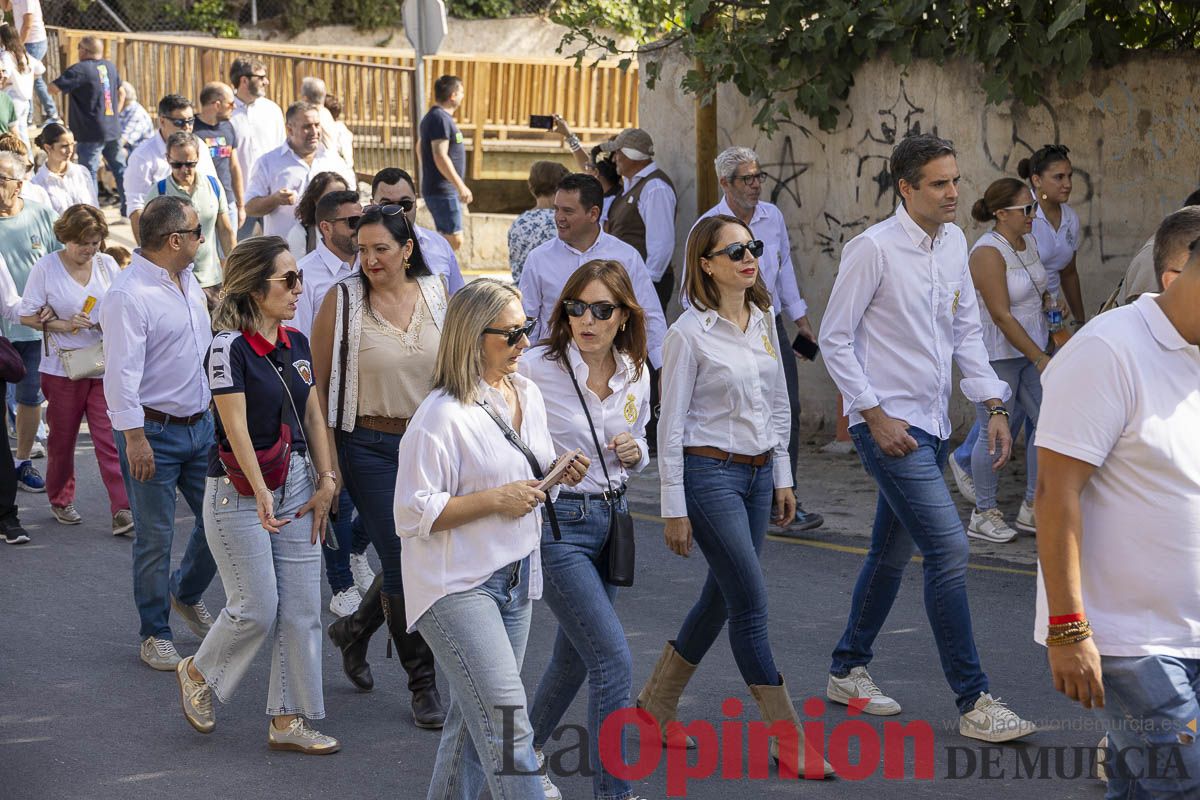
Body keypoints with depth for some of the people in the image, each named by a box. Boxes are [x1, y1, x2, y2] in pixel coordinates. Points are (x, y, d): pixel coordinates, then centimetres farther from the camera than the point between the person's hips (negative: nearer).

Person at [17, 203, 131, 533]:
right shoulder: (45, 268, -5)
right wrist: (65, 325, -17)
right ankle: (60, 500, 31)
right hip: (63, 367, -1)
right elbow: (27, 316, -4)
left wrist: (111, 321, -11)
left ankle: (122, 511, -9)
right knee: (62, 438, 11)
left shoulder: (107, 264, 4)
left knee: (110, 439, -7)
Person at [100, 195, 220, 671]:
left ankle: (187, 596, 36)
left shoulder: (189, 283, 10)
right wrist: (134, 438, -23)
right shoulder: (129, 296, -18)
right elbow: (121, 374, -21)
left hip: (201, 425, 8)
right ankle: (155, 634, 15)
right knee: (155, 538, 2)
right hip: (155, 433, -8)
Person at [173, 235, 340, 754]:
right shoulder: (230, 347, -14)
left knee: (302, 608, 4)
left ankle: (289, 721, 12)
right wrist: (261, 494, -25)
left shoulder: (297, 344, 8)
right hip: (239, 489, -7)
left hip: (295, 483, 7)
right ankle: (197, 673, 24)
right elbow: (236, 427, -19)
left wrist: (326, 481, 5)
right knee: (257, 608, -5)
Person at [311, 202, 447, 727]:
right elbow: (318, 383, -3)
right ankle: (423, 684, 10)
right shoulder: (342, 300, -7)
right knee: (403, 565, -4)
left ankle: (355, 629, 34)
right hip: (370, 447, -4)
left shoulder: (436, 294, 3)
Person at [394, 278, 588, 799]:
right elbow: (412, 514, -20)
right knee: (506, 720, -14)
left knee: (475, 721, 15)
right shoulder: (441, 417, -18)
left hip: (515, 579, 8)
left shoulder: (528, 394, 8)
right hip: (456, 585, -8)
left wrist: (560, 475, 3)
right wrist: (495, 500, -22)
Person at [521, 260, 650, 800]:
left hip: (611, 516, 7)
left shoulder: (635, 374, 4)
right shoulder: (536, 369, -13)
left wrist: (635, 451, -4)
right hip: (556, 522, -6)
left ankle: (526, 754, 42)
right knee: (613, 662, -12)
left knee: (575, 655, 19)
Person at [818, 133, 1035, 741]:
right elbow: (834, 339, -11)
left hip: (931, 425, 8)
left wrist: (993, 405, 7)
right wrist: (876, 416, -15)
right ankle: (973, 703, -10)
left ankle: (848, 671, 33)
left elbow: (967, 331, 16)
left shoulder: (954, 242, 9)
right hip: (887, 424, -8)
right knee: (949, 550, -14)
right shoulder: (874, 248, -14)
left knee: (892, 553, 17)